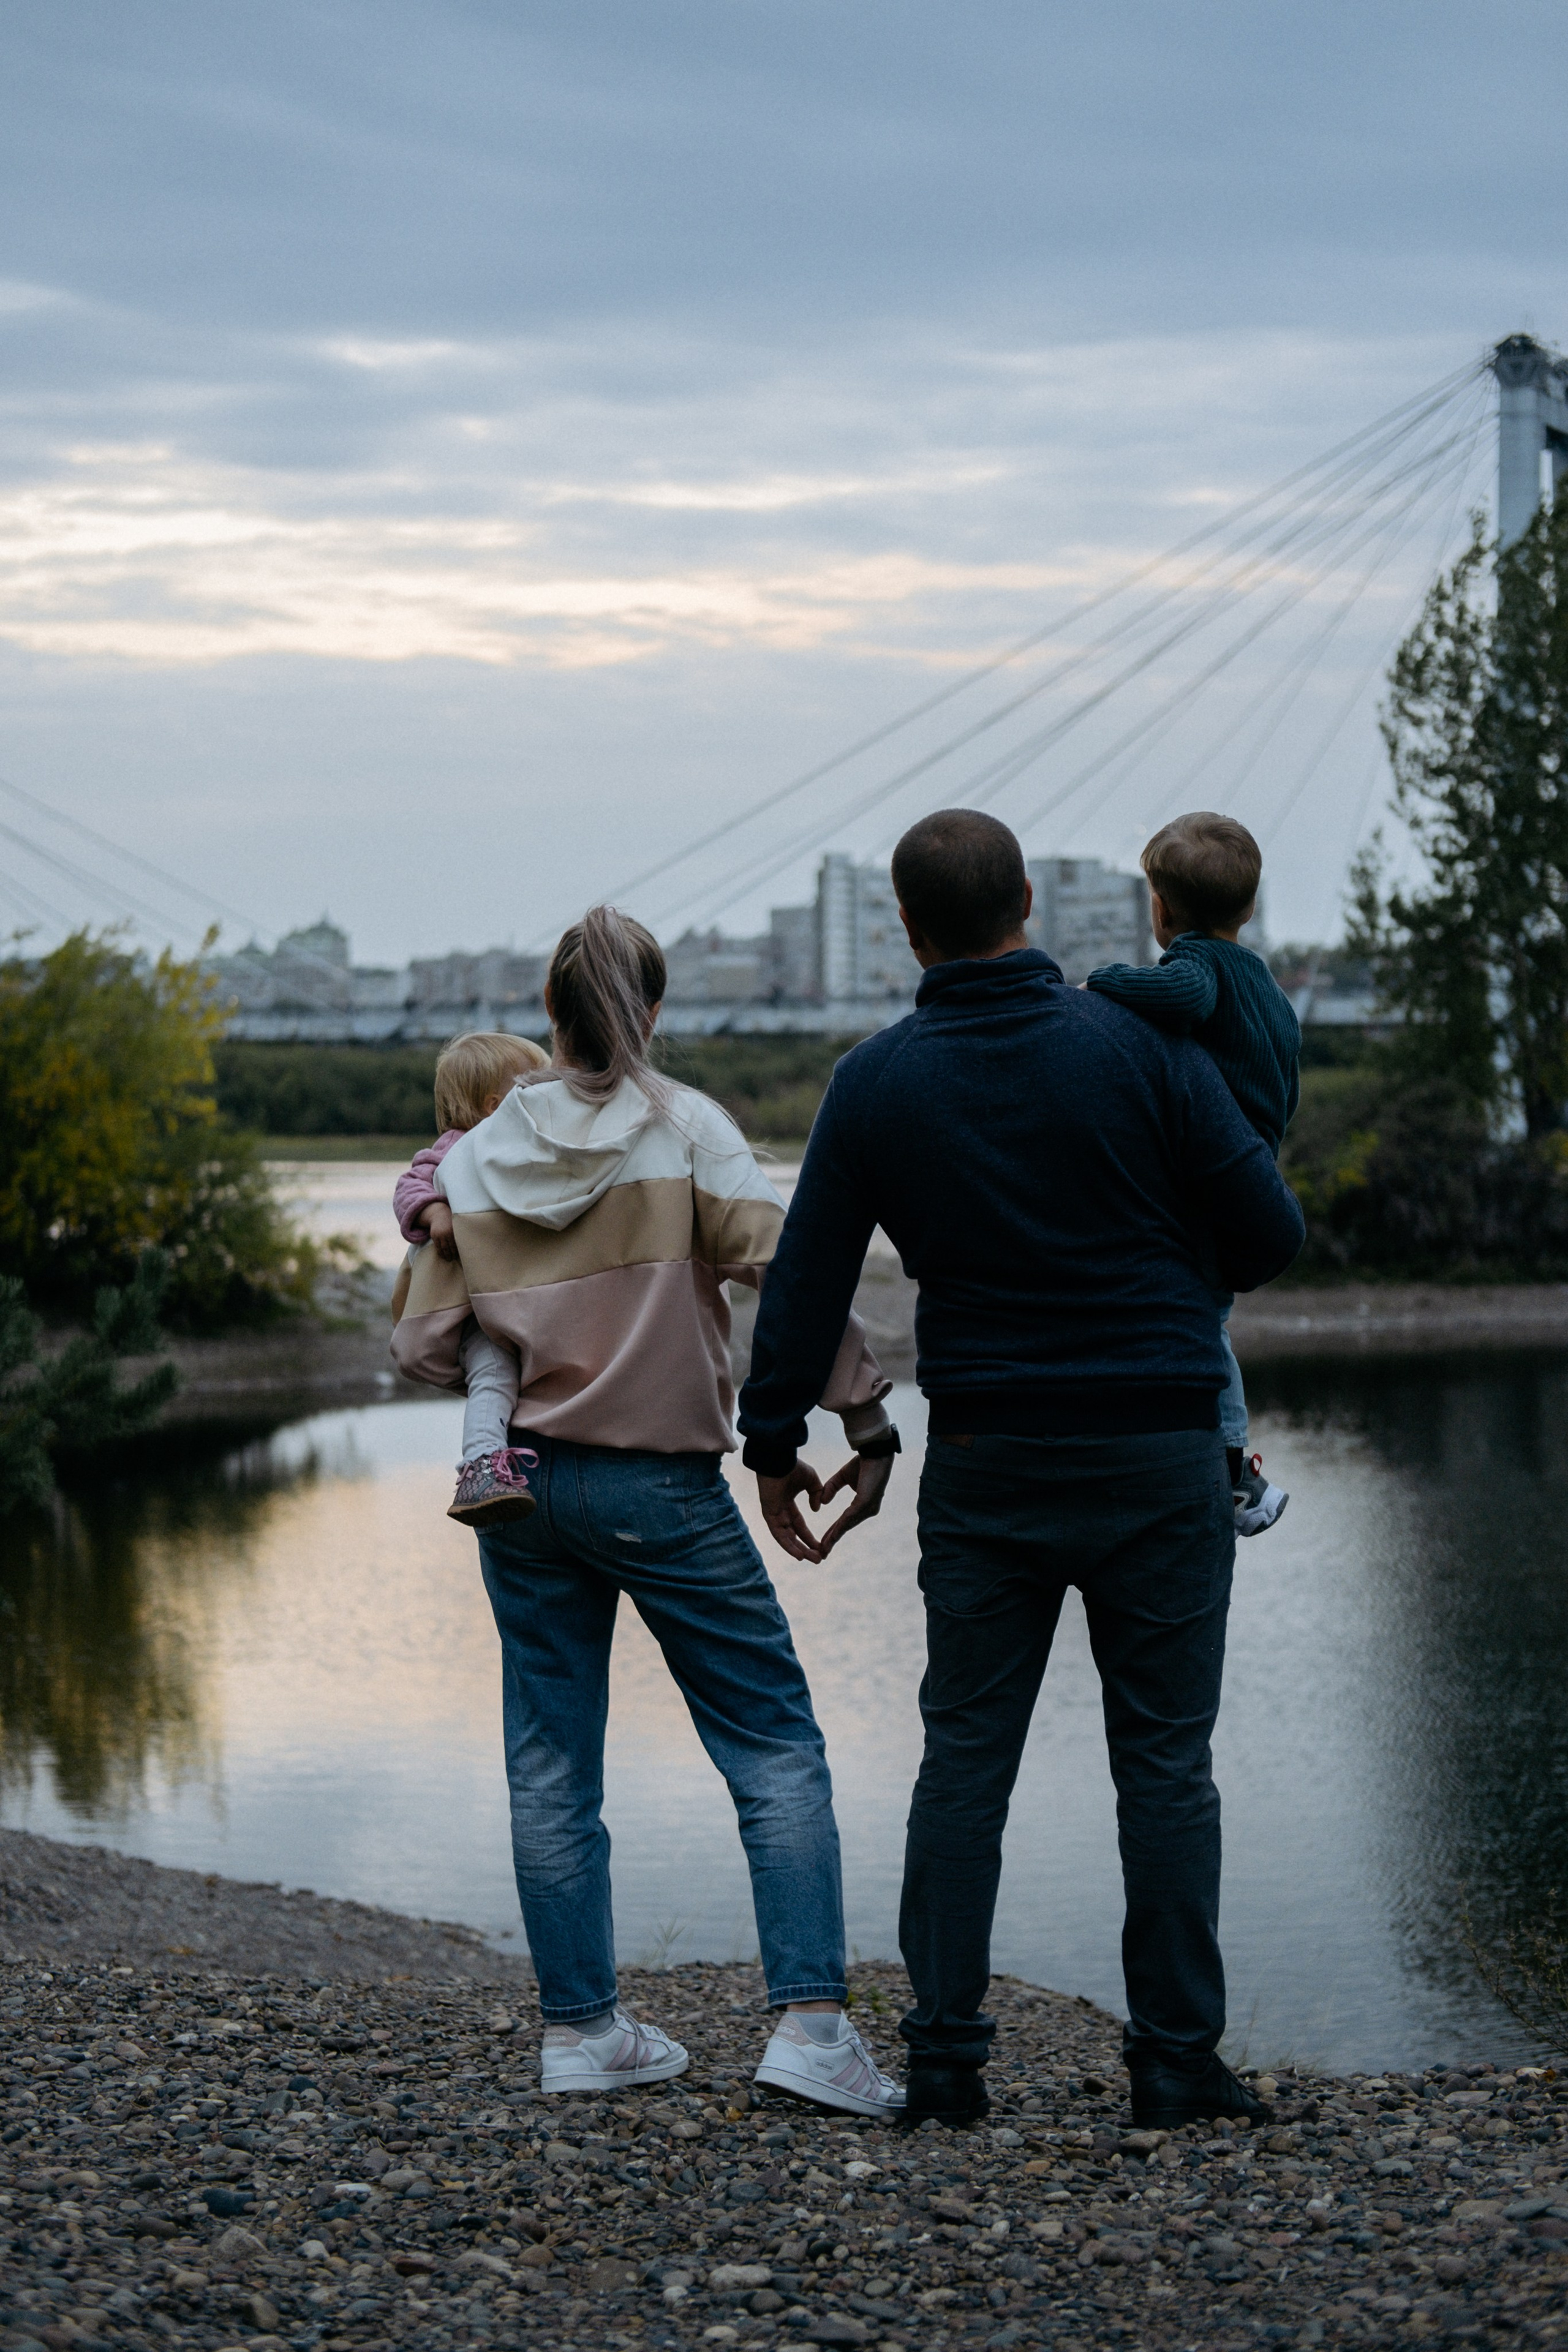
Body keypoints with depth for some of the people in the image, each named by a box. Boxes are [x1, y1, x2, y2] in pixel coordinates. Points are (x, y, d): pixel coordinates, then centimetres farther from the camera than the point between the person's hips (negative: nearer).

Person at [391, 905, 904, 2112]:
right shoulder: (686, 1129, -8)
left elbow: (427, 1346, 4)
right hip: (663, 1488, -3)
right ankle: (812, 2021, -8)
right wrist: (864, 1409, -8)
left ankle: (581, 2025, 16)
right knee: (777, 1745, 2)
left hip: (523, 1490, 4)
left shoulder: (474, 1160, 1)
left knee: (553, 1766, 12)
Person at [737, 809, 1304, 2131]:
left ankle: (945, 2054, 6)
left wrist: (776, 1445, 13)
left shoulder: (877, 1082, -1)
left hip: (984, 1466, 1)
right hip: (1157, 1452, -1)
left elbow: (806, 1279, 2)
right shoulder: (1139, 1047, -6)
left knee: (965, 1753, 8)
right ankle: (1178, 2058, 6)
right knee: (1164, 1758, 4)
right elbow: (1270, 1237, -4)